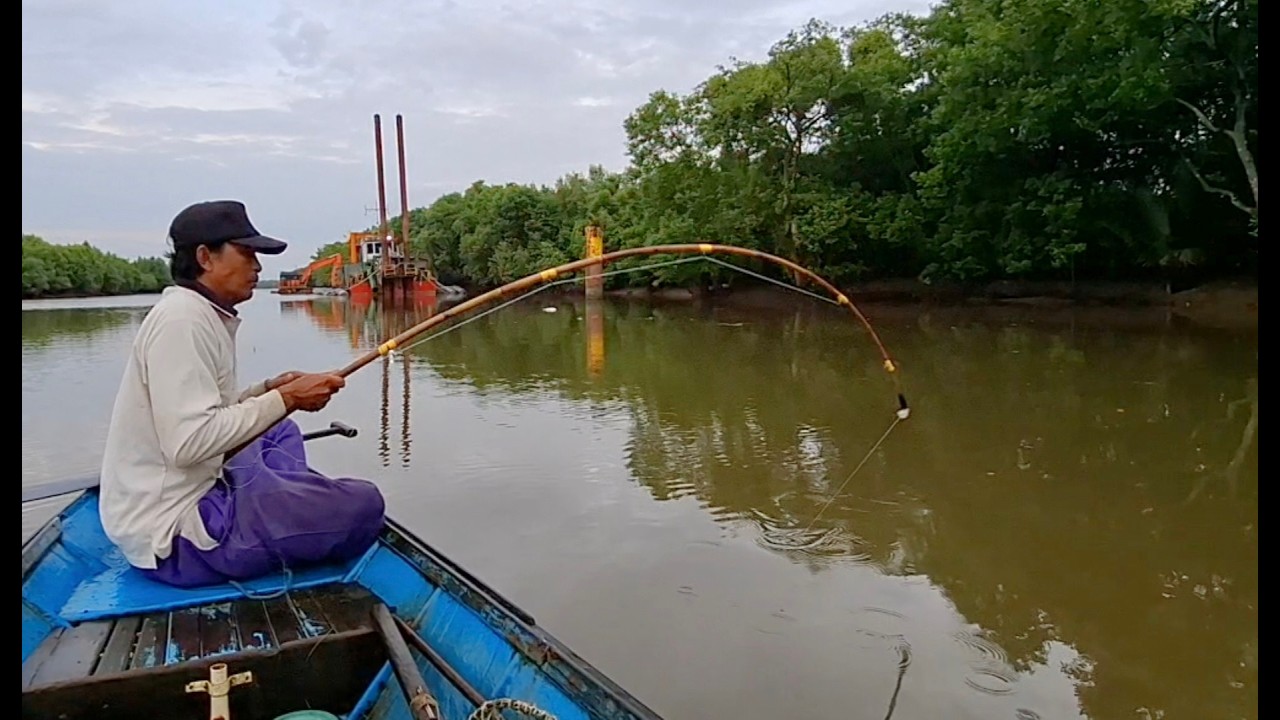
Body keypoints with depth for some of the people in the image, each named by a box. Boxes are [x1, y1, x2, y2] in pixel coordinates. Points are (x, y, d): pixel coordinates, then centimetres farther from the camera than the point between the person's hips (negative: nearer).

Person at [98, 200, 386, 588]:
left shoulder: (203, 316, 11)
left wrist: (269, 391, 2)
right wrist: (284, 399, -20)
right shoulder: (183, 318, -18)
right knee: (364, 504, -19)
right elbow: (189, 443, -27)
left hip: (192, 495, 11)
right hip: (176, 534, -11)